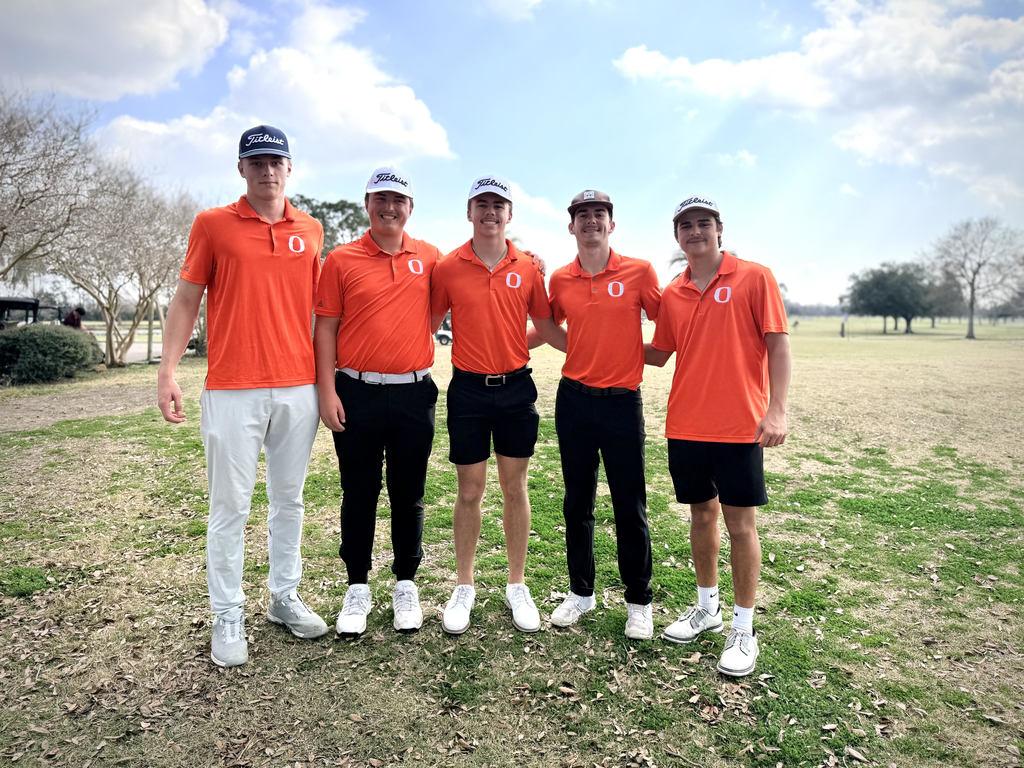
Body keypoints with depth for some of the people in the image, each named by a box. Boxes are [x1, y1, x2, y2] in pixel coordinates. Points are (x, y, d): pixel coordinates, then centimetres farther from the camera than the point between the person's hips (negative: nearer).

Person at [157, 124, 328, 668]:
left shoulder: (311, 230, 10)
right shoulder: (213, 225, 4)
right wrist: (167, 372, -7)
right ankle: (228, 617, 15)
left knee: (289, 499, 11)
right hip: (232, 390, -3)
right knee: (230, 506, 2)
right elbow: (186, 301, 3)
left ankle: (285, 597, 25)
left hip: (298, 388, 3)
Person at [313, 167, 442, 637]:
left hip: (414, 394, 1)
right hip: (357, 394, -1)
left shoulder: (429, 258, 7)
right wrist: (327, 391, -7)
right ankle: (357, 588, 24)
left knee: (408, 494, 10)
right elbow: (325, 328, 0)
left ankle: (406, 586, 26)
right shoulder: (341, 260, 1)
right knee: (358, 494, 8)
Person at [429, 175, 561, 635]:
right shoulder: (448, 268, 0)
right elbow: (430, 325, 5)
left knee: (515, 488, 9)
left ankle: (517, 586, 25)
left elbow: (546, 327, 10)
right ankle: (464, 588, 24)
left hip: (516, 389, 1)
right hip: (468, 389, -1)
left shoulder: (528, 269, 3)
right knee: (469, 492, 7)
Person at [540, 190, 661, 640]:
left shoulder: (639, 272, -3)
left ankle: (638, 602, 21)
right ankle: (580, 592, 27)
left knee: (630, 506, 4)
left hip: (622, 401, -3)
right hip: (573, 400, 3)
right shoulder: (560, 280, 5)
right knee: (577, 501, 12)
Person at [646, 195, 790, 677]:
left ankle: (744, 629, 17)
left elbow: (778, 345, -7)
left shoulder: (754, 278, -3)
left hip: (739, 426, -4)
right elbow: (660, 353, 17)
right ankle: (707, 607, 32)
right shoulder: (672, 295, 8)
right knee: (701, 516, 15)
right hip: (685, 426, 4)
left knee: (740, 523, 3)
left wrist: (776, 410, -15)